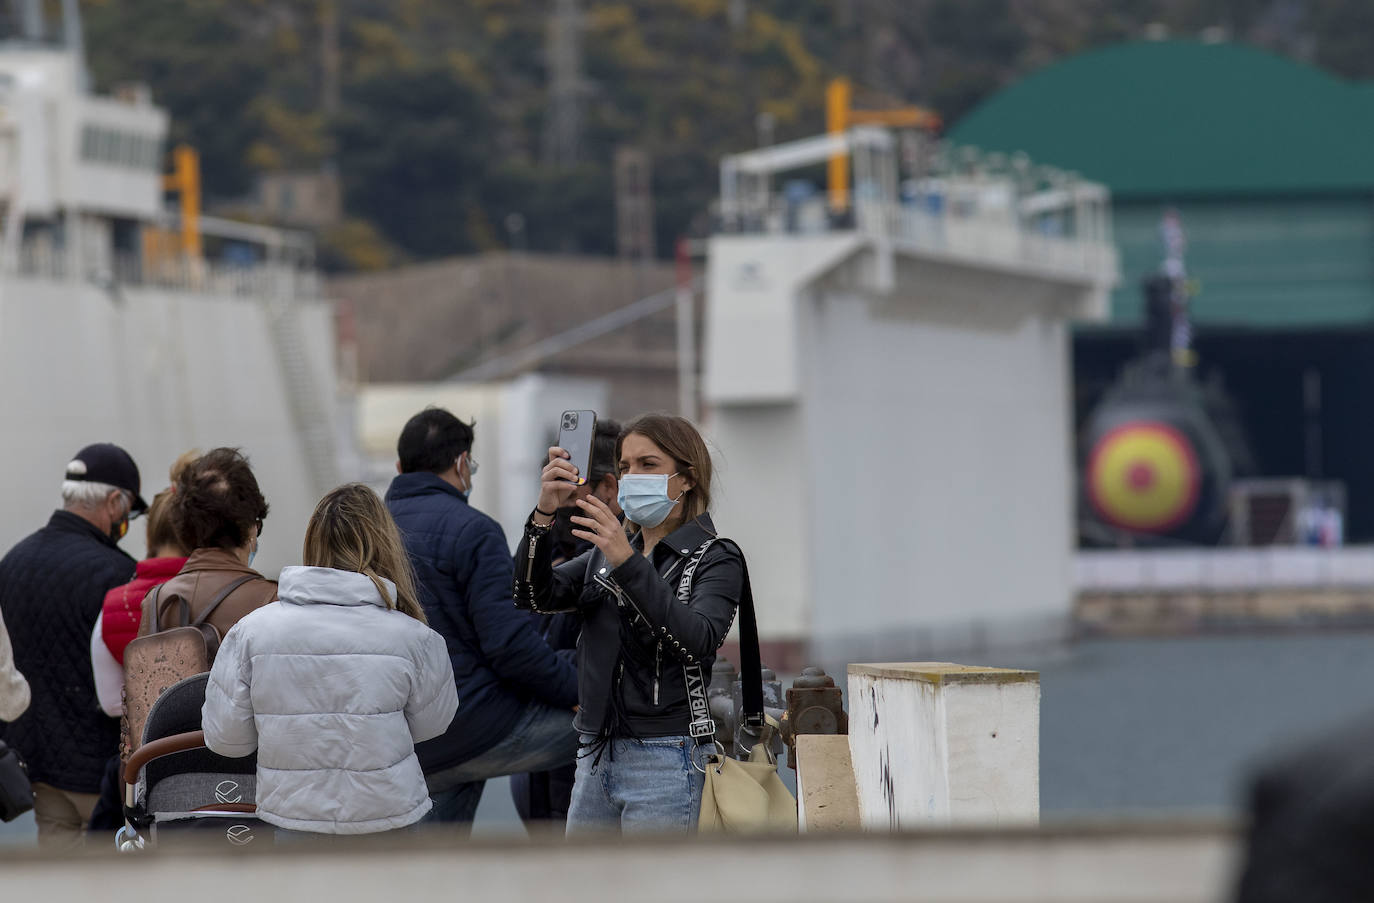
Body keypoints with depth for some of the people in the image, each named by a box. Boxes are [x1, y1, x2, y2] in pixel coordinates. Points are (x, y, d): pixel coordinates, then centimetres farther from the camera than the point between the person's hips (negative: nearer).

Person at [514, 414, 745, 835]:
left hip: (662, 762, -7)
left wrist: (628, 563, -31)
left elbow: (699, 640, -22)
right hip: (596, 756, 7)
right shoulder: (605, 553, 16)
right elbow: (534, 596, 3)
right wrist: (544, 513, -13)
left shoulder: (716, 558, -3)